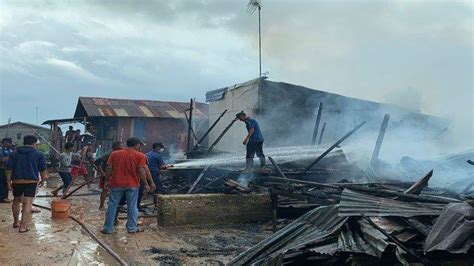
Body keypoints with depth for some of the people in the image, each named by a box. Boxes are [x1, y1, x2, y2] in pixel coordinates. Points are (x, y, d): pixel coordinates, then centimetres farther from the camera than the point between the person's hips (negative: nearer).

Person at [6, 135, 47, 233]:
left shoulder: (14, 154, 7)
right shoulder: (38, 154, 1)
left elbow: (9, 168, 2)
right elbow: (42, 169, 2)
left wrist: (9, 181, 5)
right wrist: (42, 179, 15)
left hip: (17, 181, 3)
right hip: (31, 181, -3)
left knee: (16, 200, 23)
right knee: (27, 203, -5)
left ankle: (16, 222, 34)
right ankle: (23, 226, -10)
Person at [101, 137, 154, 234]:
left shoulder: (115, 154, 5)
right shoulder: (140, 156, -4)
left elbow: (109, 168, 2)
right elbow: (141, 170, -10)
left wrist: (107, 181, 10)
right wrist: (146, 184, -4)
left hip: (116, 183, 2)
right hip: (132, 184, -2)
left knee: (112, 206, 10)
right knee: (132, 206, 9)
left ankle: (108, 228, 15)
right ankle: (132, 228, 14)